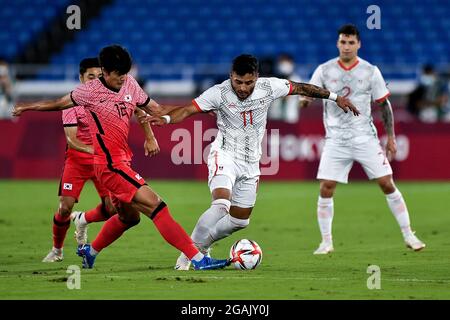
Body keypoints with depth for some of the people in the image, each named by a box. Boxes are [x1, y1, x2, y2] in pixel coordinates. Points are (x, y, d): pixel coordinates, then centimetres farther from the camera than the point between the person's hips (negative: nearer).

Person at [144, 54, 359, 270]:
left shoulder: (269, 87, -9)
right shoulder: (219, 93, -17)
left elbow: (301, 88, 4)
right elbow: (188, 110, -21)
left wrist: (335, 97, 10)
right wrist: (166, 119, -41)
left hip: (251, 163, 5)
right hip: (225, 155, -5)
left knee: (240, 220, 11)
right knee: (221, 205, -29)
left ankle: (202, 243, 34)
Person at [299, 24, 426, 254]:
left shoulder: (370, 71, 1)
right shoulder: (324, 71, 1)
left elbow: (384, 105, 7)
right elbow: (306, 99, 2)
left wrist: (391, 137, 4)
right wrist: (305, 99, -23)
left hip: (365, 138, 0)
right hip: (336, 139, 0)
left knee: (387, 184, -5)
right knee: (326, 189, -8)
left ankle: (408, 236, 5)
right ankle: (326, 242, 4)